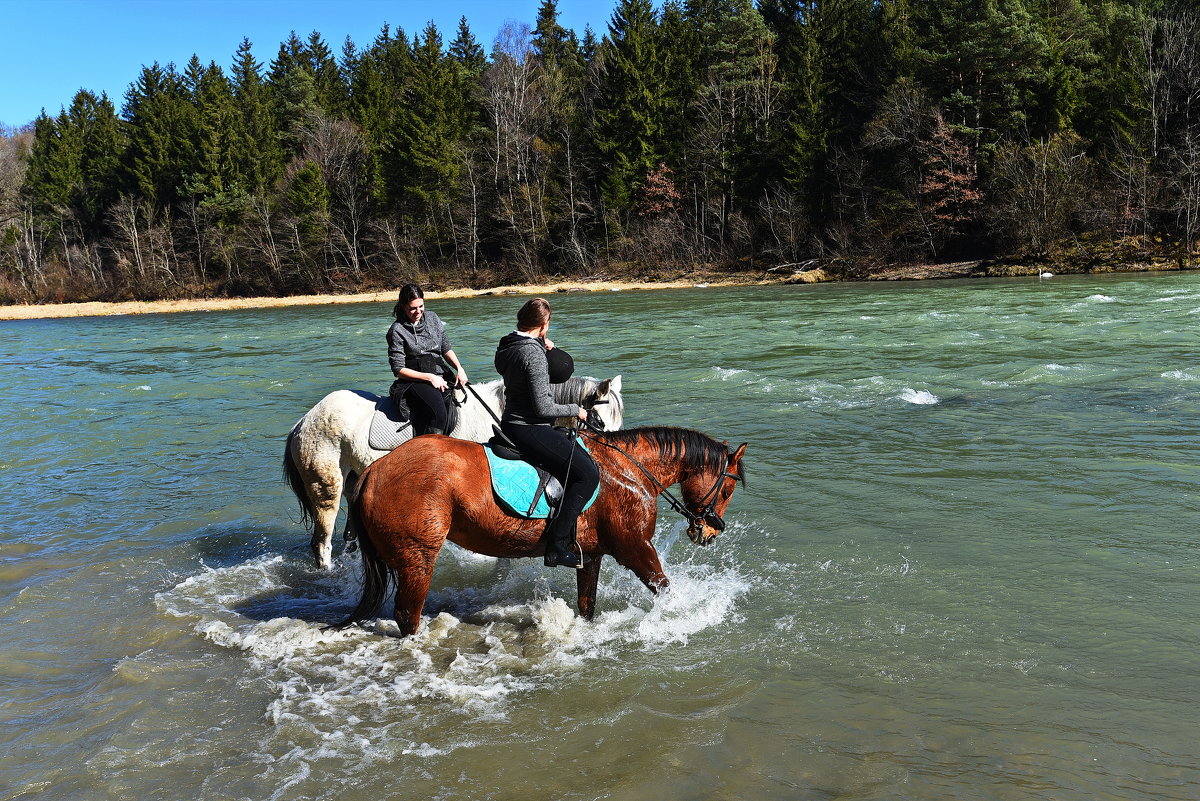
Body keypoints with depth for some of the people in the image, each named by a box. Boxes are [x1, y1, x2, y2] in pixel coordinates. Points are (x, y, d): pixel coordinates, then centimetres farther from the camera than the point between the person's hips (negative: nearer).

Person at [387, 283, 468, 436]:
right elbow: (399, 370, -6)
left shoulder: (432, 318, 13)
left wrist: (459, 368, 0)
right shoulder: (397, 331, -3)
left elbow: (446, 349, 19)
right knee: (437, 412, -33)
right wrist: (429, 377, -14)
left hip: (440, 375, 6)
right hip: (414, 381, -5)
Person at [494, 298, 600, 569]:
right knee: (587, 474, -14)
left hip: (512, 423, 10)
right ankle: (558, 545, -15)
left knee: (586, 460, 20)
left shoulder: (505, 347, 7)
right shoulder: (534, 353, -20)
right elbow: (543, 407, -21)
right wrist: (575, 410, -5)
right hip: (529, 430, -10)